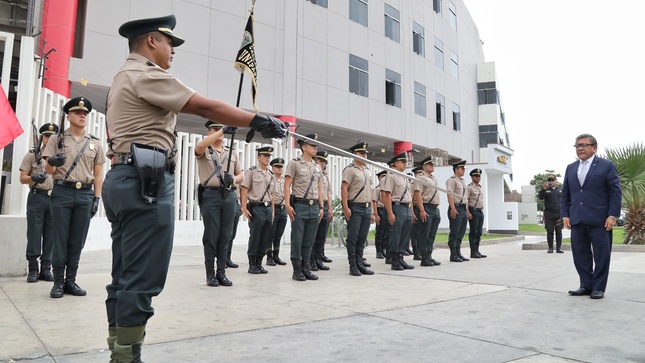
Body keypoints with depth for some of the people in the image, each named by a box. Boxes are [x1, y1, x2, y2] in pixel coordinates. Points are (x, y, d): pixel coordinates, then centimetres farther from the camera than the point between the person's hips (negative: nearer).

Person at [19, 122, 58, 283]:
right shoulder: (31, 155, 5)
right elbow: (22, 178, 1)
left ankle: (46, 268, 9)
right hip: (37, 198, -2)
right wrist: (34, 178, -19)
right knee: (34, 234, -2)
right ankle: (33, 269, 4)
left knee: (50, 235, 3)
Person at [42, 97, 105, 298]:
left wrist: (97, 198, 3)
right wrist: (52, 162, -21)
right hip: (62, 193, -2)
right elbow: (49, 170, 2)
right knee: (60, 239, 0)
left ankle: (71, 281, 12)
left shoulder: (95, 143, 11)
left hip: (85, 195, 2)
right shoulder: (57, 139, 6)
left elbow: (98, 174, 11)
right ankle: (58, 282, 7)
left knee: (77, 241, 4)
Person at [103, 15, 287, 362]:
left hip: (125, 180, 11)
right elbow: (205, 107, -13)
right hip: (145, 182, -11)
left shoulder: (124, 77, 26)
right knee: (141, 279, -8)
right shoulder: (146, 74, -7)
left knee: (126, 277, 11)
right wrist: (258, 120, -9)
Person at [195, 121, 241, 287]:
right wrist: (223, 130, -29)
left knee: (225, 236, 6)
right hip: (210, 195, -4)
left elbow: (240, 174, 19)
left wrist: (233, 179, -5)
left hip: (229, 196, 4)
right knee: (211, 236, -1)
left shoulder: (232, 153, 17)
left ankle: (221, 273, 14)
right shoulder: (204, 151, 4)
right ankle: (210, 274, 8)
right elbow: (200, 145, -22)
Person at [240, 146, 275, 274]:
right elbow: (244, 190, -7)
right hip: (256, 208, -6)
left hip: (268, 208, 6)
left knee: (265, 239, 7)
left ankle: (259, 263, 18)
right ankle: (252, 265, 10)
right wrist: (244, 208, -14)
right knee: (254, 238, -1)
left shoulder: (271, 174, 14)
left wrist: (272, 211, 15)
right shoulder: (252, 171, -3)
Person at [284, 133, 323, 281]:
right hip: (299, 206, -5)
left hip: (314, 207, 6)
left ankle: (306, 268, 16)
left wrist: (321, 207, 12)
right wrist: (288, 205, -15)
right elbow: (287, 186, -6)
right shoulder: (294, 163, -1)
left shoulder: (317, 167, 17)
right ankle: (297, 270, 7)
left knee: (309, 241, 8)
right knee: (297, 240, -1)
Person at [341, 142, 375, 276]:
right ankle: (353, 266, 5)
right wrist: (345, 208, -21)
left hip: (367, 208, 7)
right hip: (355, 208, -7)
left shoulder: (367, 170, 17)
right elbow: (343, 188, -14)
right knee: (352, 238, -2)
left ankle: (360, 264, 17)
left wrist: (371, 210, 17)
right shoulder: (350, 169, -6)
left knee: (362, 238, 10)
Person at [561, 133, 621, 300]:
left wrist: (613, 215, -10)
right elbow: (565, 194, 15)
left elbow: (616, 192, -3)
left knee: (601, 255, 3)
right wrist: (565, 215, 6)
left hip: (599, 220, -4)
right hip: (577, 220, 4)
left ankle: (598, 288, 13)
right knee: (580, 255, 5)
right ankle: (586, 285, 15)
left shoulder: (607, 165, 1)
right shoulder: (571, 168, 14)